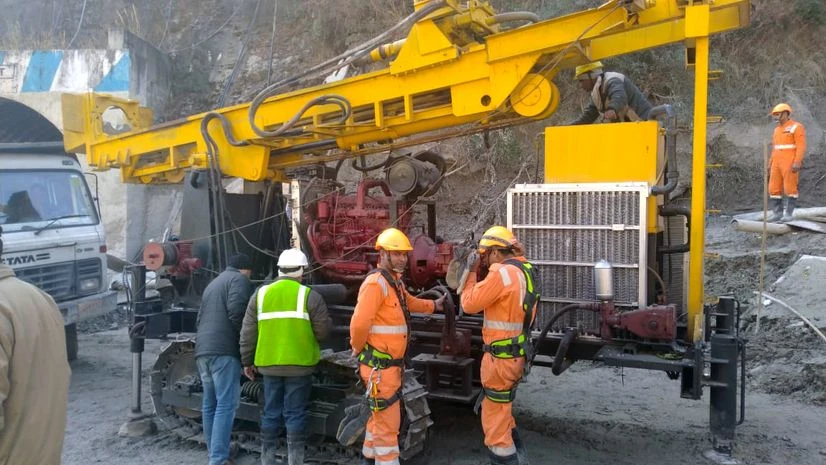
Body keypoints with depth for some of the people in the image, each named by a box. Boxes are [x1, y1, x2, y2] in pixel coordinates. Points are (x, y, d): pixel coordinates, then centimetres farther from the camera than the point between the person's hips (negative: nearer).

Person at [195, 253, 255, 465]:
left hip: (203, 350, 9)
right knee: (226, 405, -10)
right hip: (224, 350, -9)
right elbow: (236, 312, -14)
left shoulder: (213, 284, 29)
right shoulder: (239, 280, 1)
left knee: (210, 404, 14)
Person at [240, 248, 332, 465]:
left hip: (269, 364, 3)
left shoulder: (260, 294, 5)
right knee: (295, 414, 4)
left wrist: (247, 361, 15)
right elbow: (323, 331, -6)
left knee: (271, 413, 13)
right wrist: (328, 322, 16)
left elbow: (248, 333, 7)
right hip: (299, 364, -3)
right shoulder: (310, 296, -5)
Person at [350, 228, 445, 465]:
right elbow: (359, 323, -28)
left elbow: (409, 302, 32)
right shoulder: (376, 283, -21)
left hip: (391, 363, 10)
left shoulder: (395, 282, 11)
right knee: (388, 420, -2)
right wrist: (359, 350, -12)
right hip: (379, 365, -10)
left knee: (380, 414, 24)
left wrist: (434, 305, 21)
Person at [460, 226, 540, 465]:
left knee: (494, 421, 3)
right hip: (516, 353, 10)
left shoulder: (503, 273, -21)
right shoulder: (526, 271, 8)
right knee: (501, 412, 26)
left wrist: (472, 272, -2)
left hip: (501, 357, -10)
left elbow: (469, 303, -15)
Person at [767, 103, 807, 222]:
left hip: (790, 163, -7)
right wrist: (771, 165, 16)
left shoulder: (797, 127, -7)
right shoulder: (778, 130, 17)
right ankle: (777, 214, 6)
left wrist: (797, 162, -23)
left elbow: (801, 146, -13)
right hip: (778, 163, 7)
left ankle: (789, 214, 0)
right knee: (774, 188, 2)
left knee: (790, 188, -6)